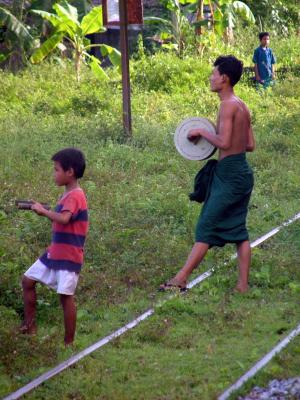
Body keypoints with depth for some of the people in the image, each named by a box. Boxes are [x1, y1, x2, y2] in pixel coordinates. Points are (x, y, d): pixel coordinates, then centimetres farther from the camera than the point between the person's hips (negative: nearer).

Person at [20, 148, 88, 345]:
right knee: (28, 280, 12)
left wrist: (43, 211, -22)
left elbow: (64, 219, -35)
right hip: (54, 252, 10)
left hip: (69, 256, -10)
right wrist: (44, 211, 3)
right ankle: (29, 325, 20)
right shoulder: (68, 194, 12)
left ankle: (69, 343, 2)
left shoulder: (75, 196, -18)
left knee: (66, 296, -6)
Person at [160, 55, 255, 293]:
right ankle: (243, 285, 13)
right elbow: (250, 145, 15)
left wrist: (202, 132, -10)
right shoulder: (242, 106, 13)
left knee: (206, 228, -6)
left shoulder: (228, 105, -15)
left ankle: (181, 280, -3)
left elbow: (224, 142, -23)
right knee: (238, 229, 11)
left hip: (229, 173, -9)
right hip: (242, 172, 9)